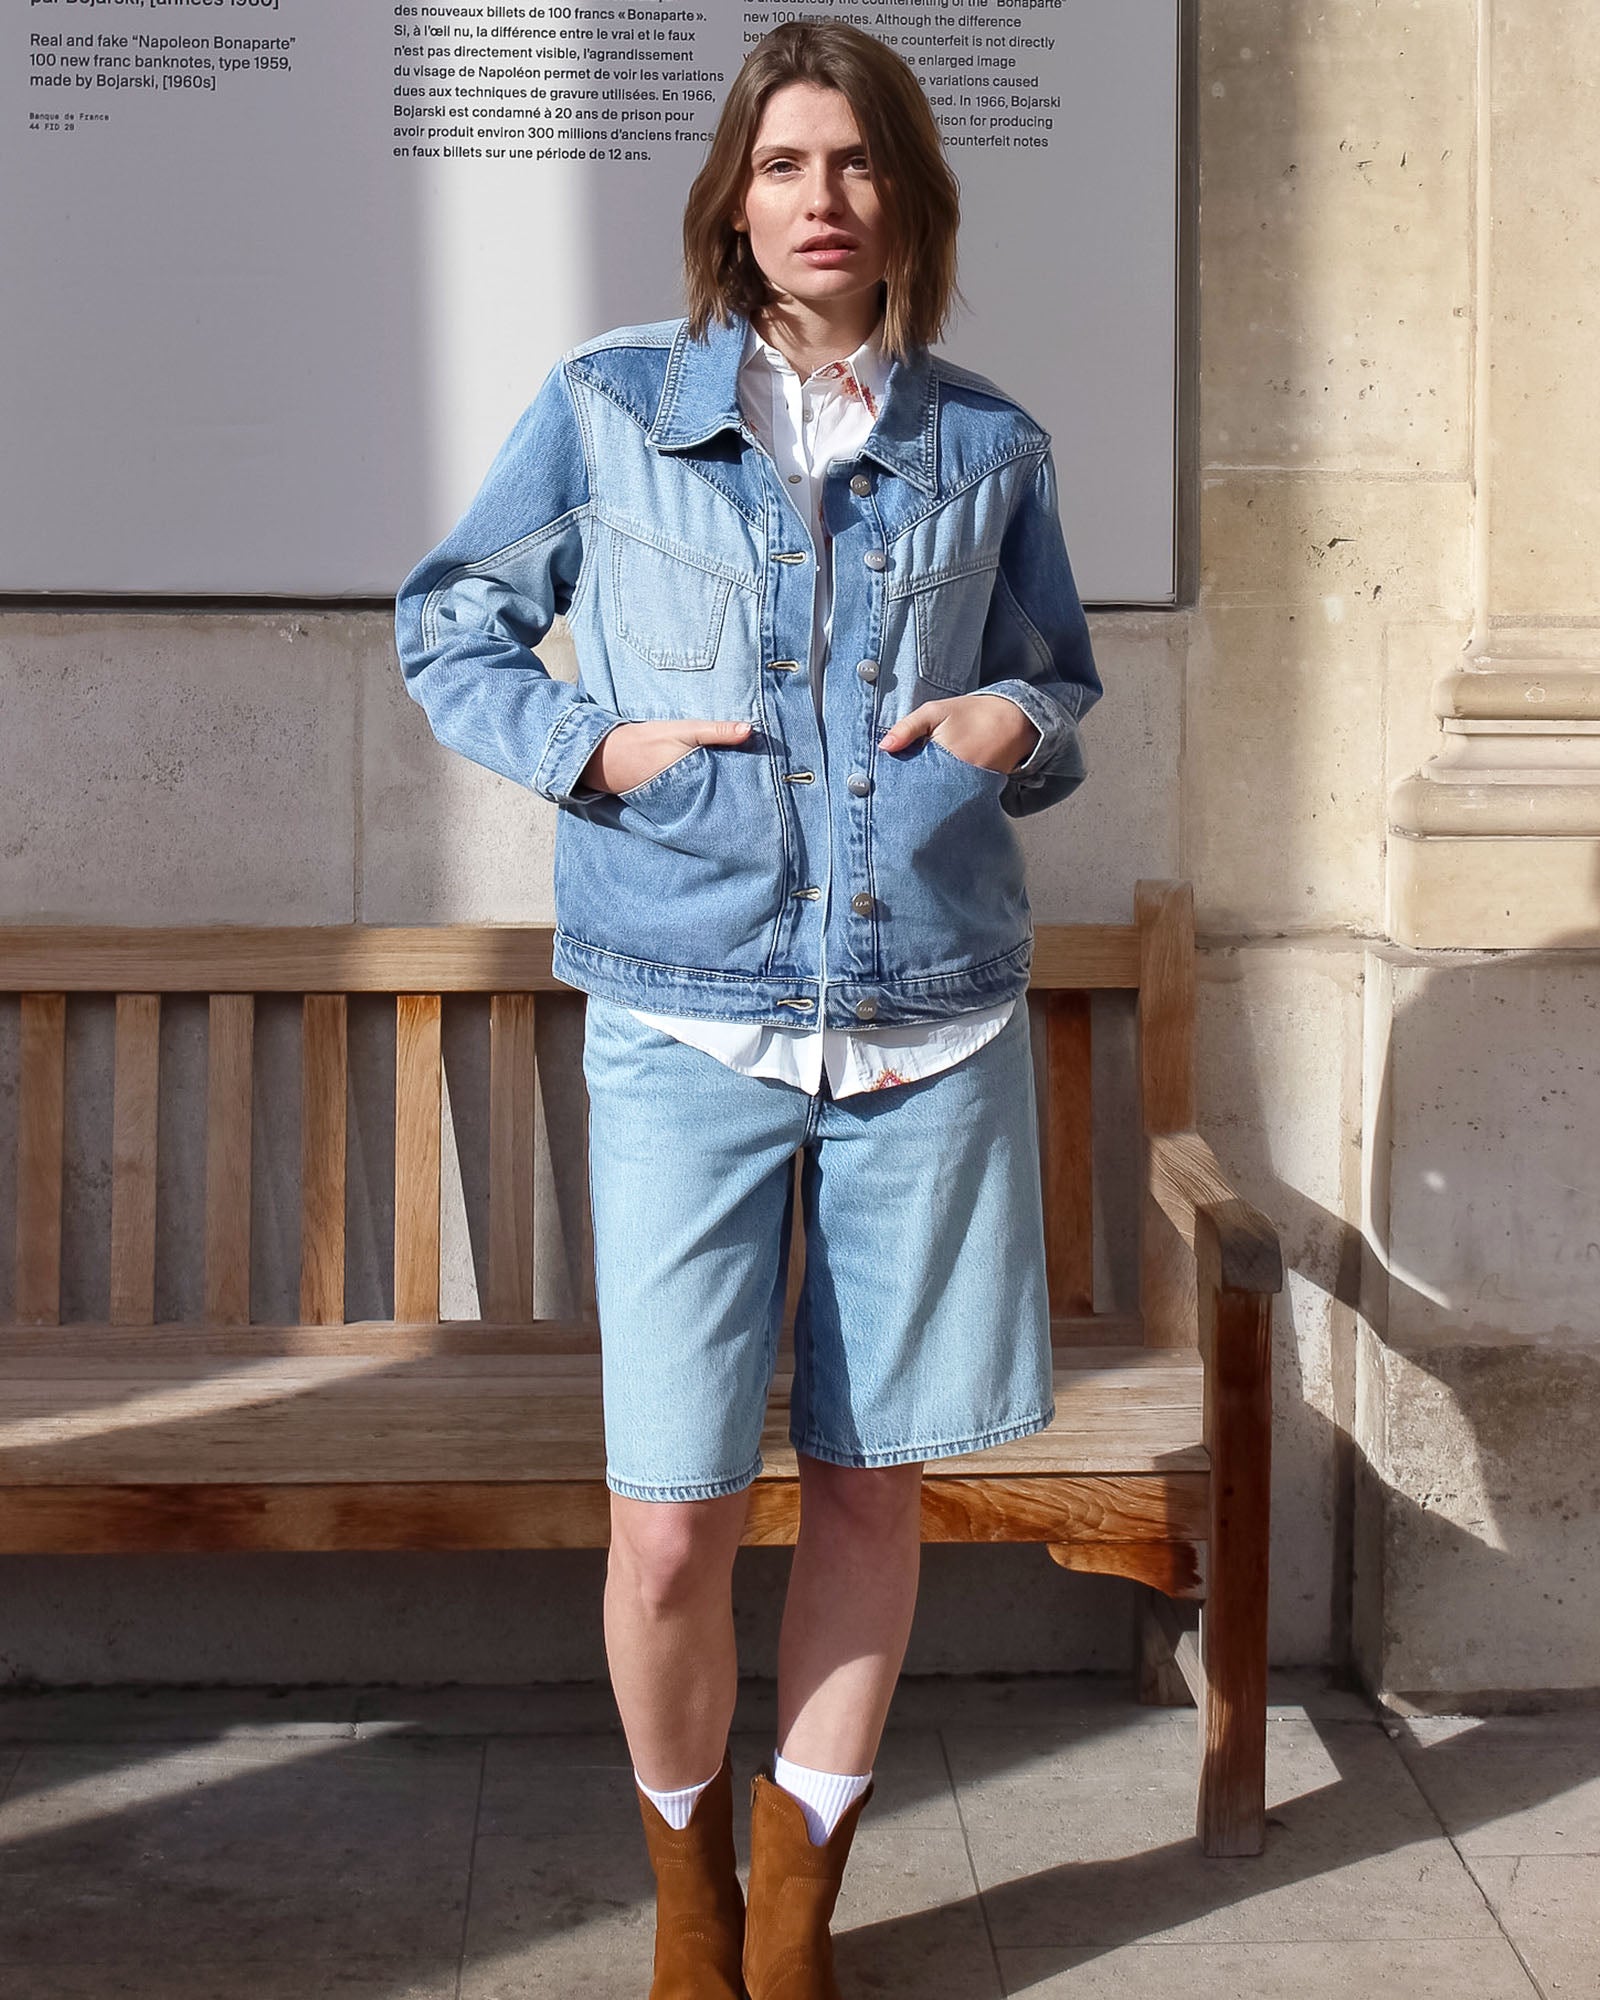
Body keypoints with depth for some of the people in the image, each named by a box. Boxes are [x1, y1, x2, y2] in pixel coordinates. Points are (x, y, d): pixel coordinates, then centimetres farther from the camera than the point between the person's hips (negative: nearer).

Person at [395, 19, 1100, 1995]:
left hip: (936, 1030, 2)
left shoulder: (989, 445, 9)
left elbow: (1063, 689, 20)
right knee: (671, 1519, -3)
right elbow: (447, 623, 12)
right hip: (689, 1027, -2)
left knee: (873, 1485, 9)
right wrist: (592, 749, -6)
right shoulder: (608, 404, 3)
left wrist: (1018, 725, -3)